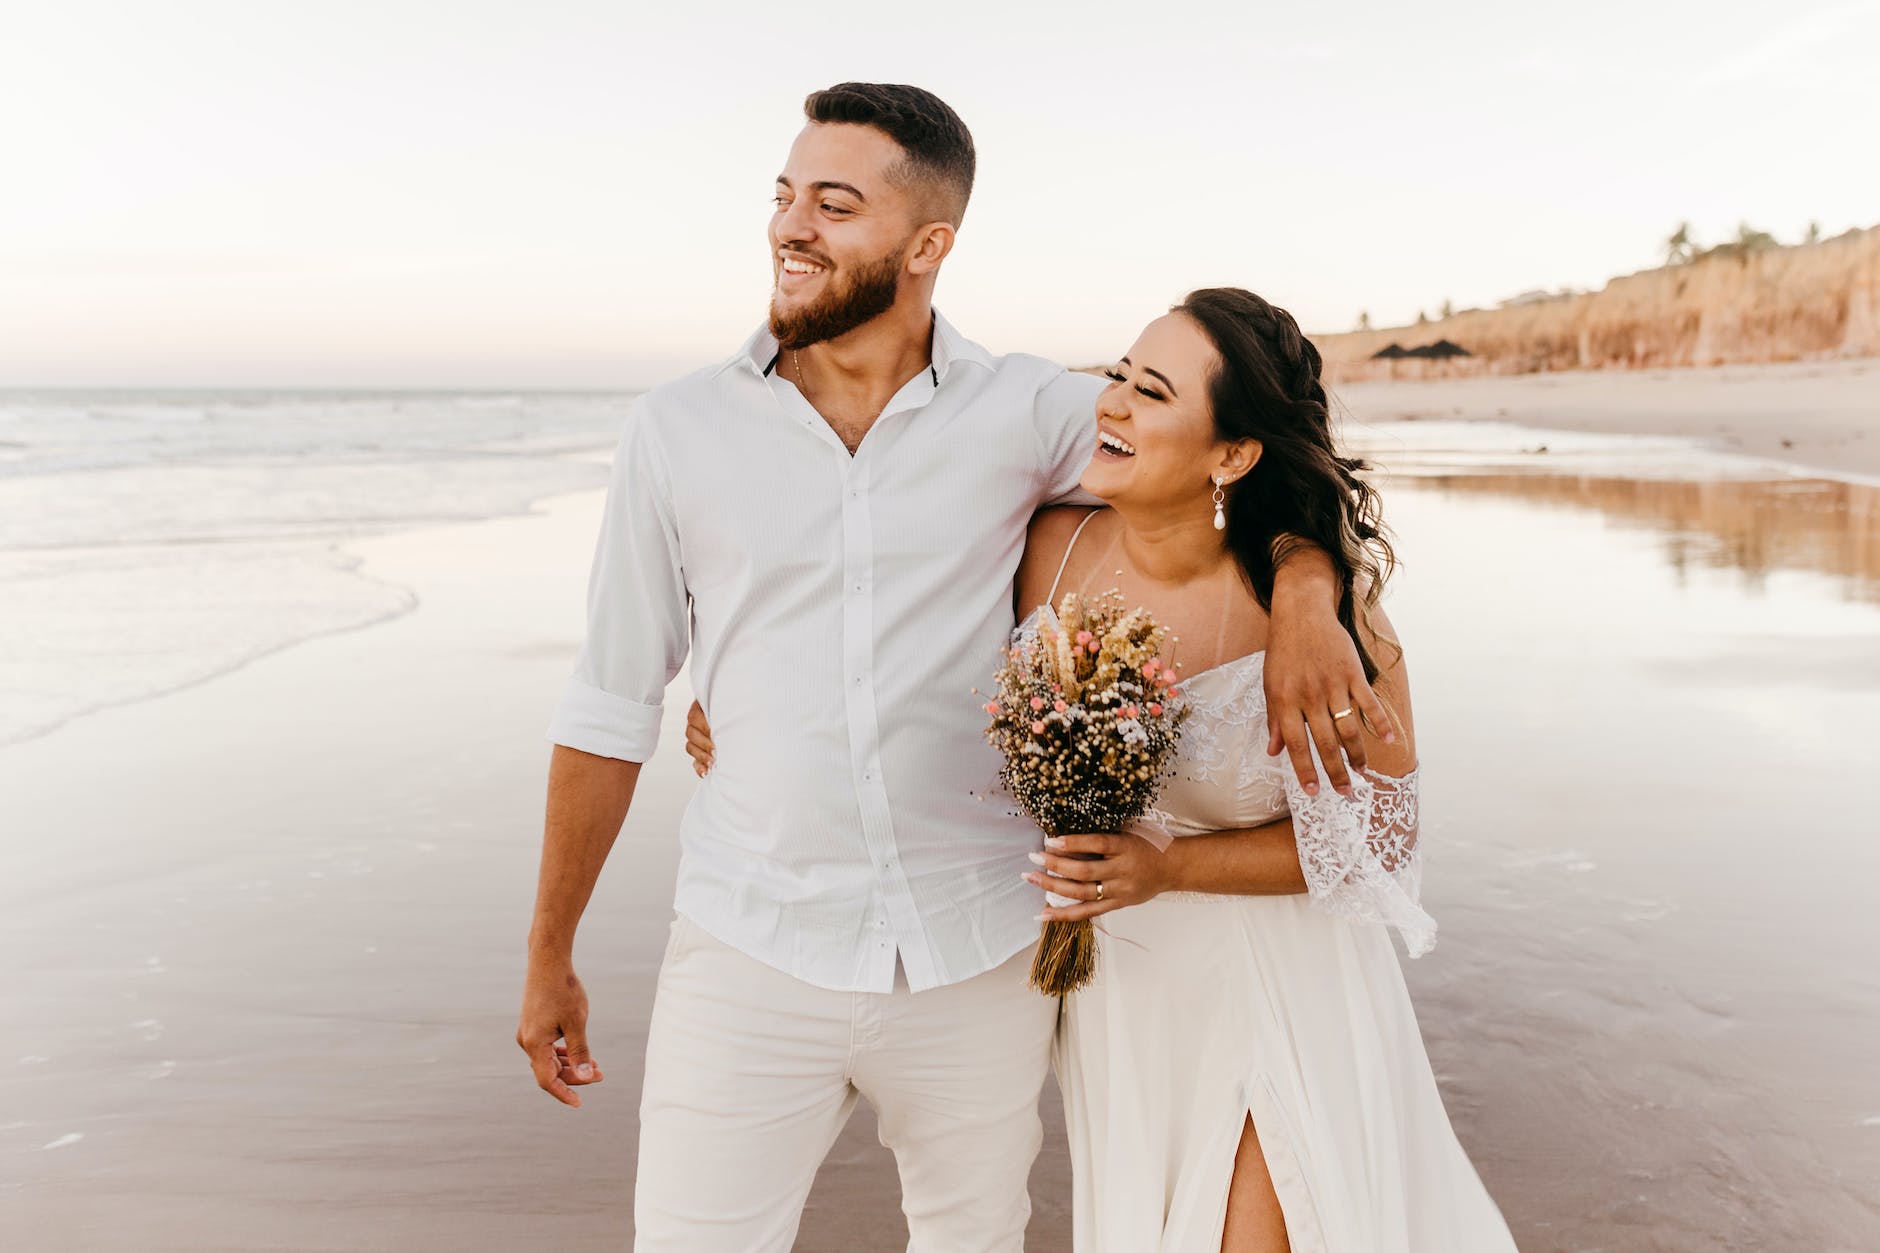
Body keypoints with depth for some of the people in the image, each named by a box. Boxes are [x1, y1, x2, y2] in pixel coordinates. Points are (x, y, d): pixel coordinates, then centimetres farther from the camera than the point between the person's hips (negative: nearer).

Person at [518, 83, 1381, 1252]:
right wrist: (549, 956, 9)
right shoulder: (678, 430, -1)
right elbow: (611, 709, 4)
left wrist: (1305, 599, -19)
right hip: (752, 956, 0)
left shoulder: (1025, 412, -3)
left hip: (983, 960, 1)